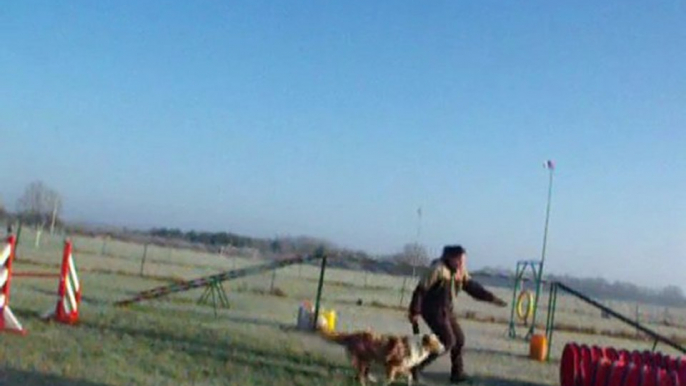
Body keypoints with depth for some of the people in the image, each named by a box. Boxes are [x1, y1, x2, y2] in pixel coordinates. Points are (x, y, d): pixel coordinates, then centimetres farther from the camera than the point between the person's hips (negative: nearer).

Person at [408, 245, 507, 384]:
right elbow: (421, 290, -19)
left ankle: (457, 373, 21)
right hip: (433, 310, -8)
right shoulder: (438, 269, -20)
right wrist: (415, 312, -17)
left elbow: (472, 286, 7)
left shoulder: (460, 272, 4)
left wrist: (492, 298, -4)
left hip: (446, 310, 8)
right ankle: (417, 365, -7)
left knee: (459, 339, 9)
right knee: (448, 341, -13)